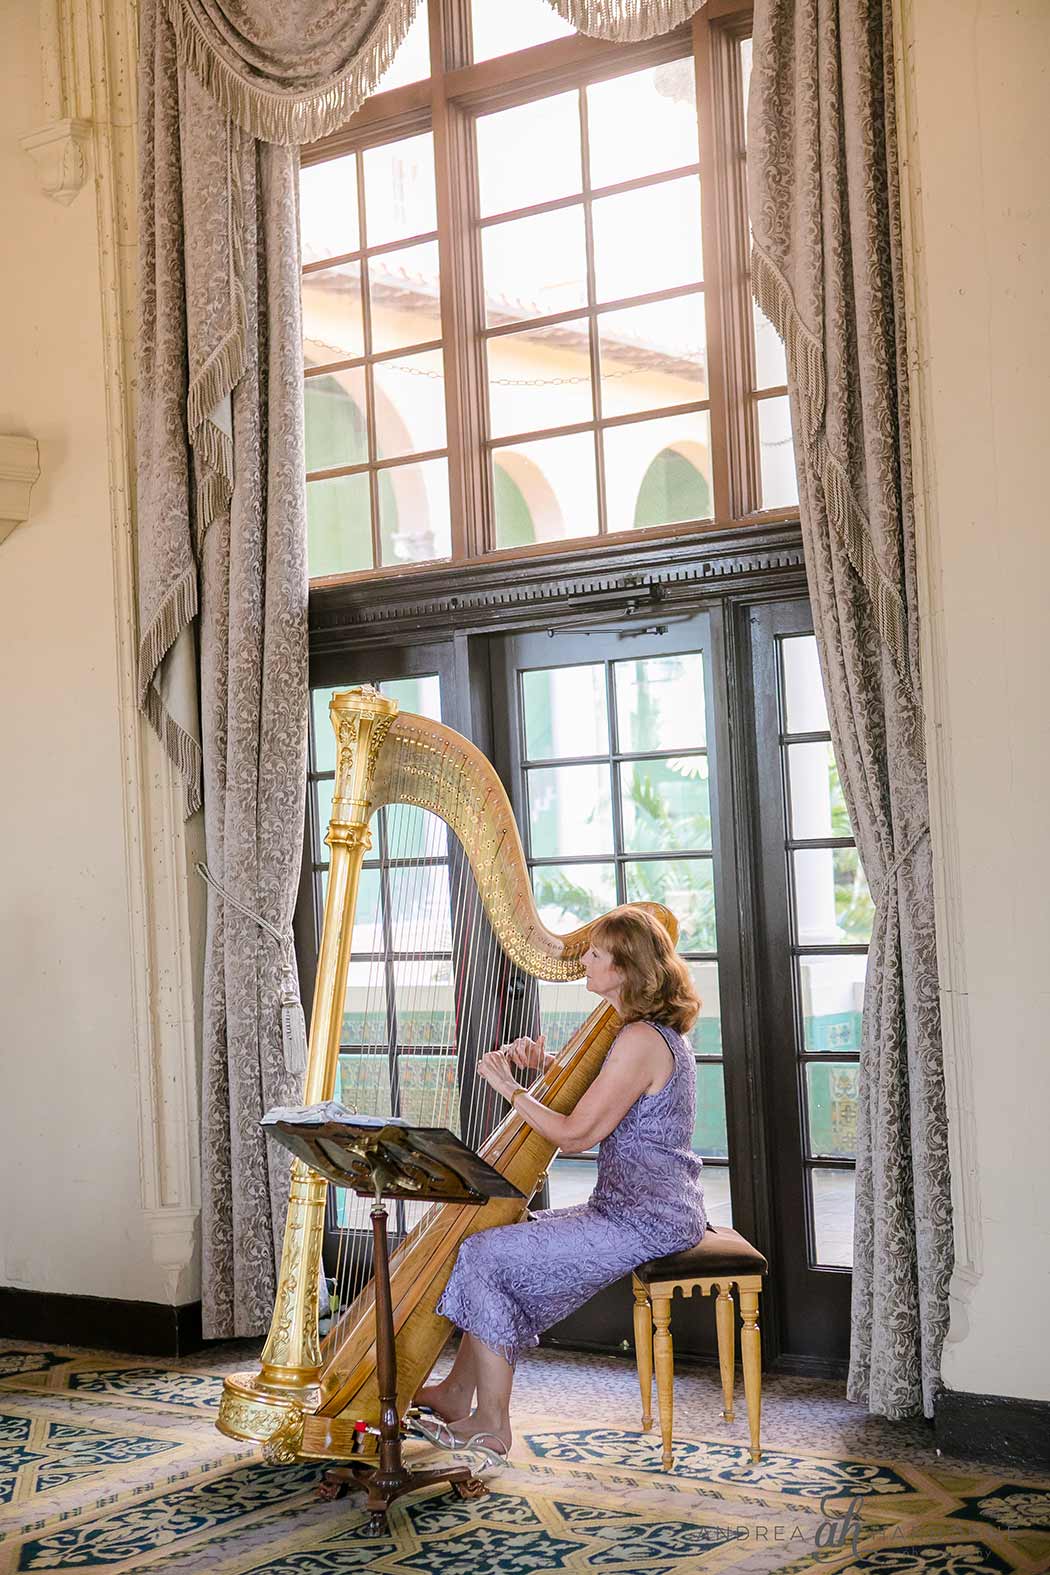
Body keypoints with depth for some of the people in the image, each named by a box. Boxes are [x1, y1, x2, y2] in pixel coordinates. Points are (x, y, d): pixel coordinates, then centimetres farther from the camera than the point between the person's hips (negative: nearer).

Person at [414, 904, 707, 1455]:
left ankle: (490, 1424, -2)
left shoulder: (640, 1040, -21)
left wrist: (509, 1086, -9)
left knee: (486, 1255, -11)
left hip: (646, 1221, -10)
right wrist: (543, 1064, 5)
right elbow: (591, 1100, 21)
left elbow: (575, 1134, -20)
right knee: (505, 1233, 14)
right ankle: (457, 1391, 19)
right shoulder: (656, 1032, 12)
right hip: (652, 1209, 10)